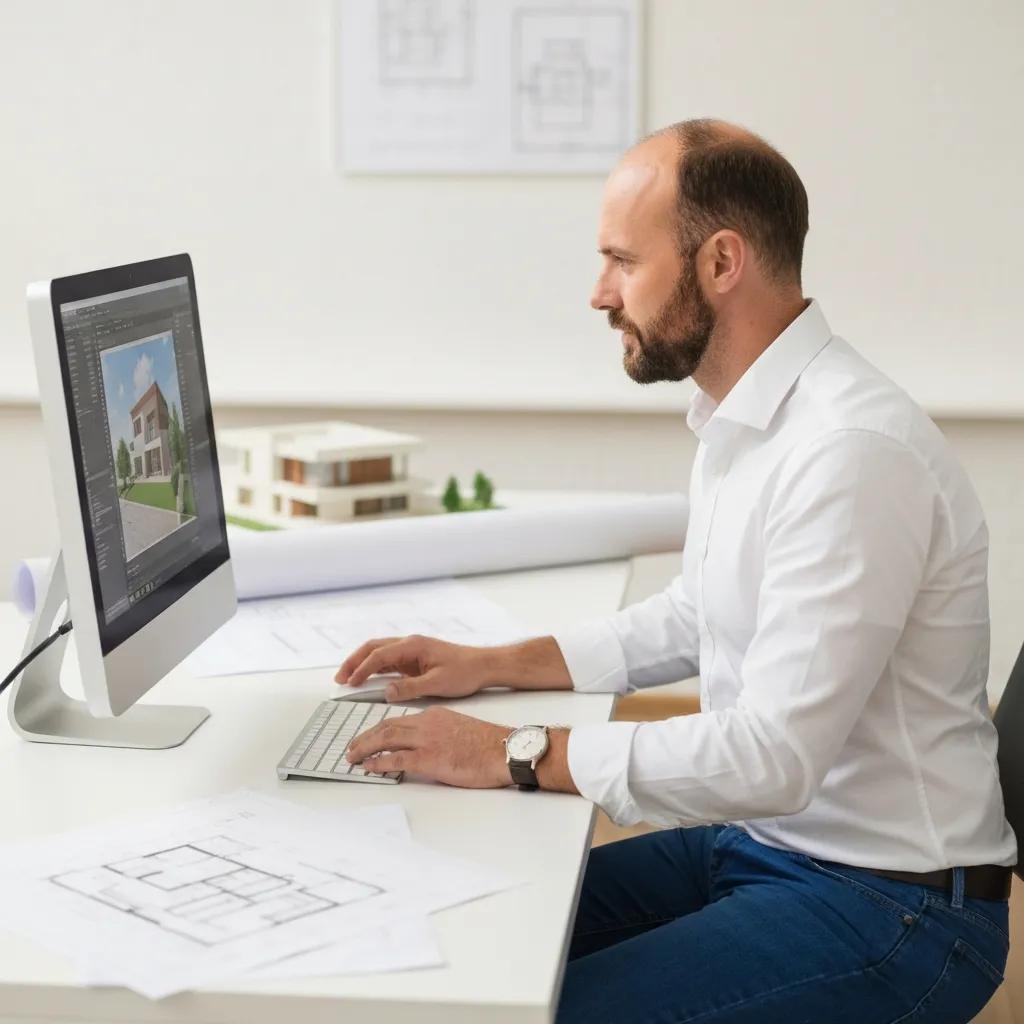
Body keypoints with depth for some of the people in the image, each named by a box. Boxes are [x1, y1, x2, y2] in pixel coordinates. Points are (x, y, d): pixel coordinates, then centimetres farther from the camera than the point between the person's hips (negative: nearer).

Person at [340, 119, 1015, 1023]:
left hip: (889, 909, -9)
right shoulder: (743, 420, 5)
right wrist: (494, 666, 11)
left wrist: (514, 755, -22)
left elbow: (772, 756, -29)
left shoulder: (852, 452, -26)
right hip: (756, 839, 9)